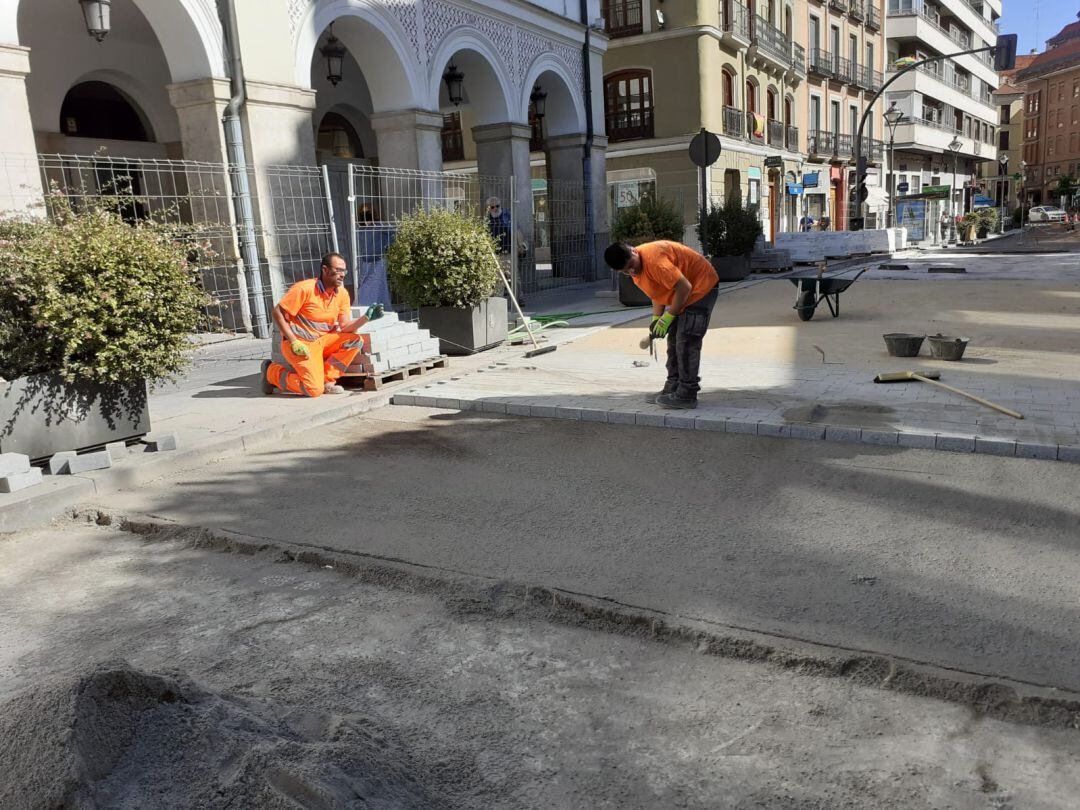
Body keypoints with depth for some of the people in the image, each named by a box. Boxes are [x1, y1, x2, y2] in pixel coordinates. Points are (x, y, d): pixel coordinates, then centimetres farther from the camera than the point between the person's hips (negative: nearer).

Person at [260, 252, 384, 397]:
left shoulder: (342, 294, 1)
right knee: (314, 390, -19)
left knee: (355, 341, -14)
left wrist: (366, 317, -21)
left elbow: (345, 327, -3)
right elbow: (277, 313, -14)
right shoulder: (305, 288, -17)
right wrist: (294, 342, -21)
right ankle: (272, 371, 6)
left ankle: (326, 379, -5)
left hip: (322, 341, 6)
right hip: (301, 344, -6)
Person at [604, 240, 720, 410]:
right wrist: (656, 318, -3)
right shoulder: (635, 270, -1)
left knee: (686, 341, -13)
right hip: (681, 294, 10)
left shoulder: (653, 258, -31)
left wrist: (668, 317, -20)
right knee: (674, 340, 12)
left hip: (701, 286, -10)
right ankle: (673, 388, 19)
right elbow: (658, 291, 10)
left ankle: (687, 395, -9)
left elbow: (684, 287, -29)